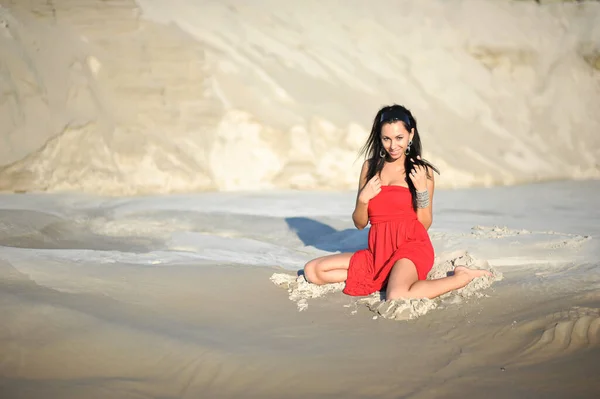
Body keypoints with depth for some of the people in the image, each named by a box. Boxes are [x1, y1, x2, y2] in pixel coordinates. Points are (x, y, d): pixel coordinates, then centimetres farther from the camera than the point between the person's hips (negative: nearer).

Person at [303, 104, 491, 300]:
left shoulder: (422, 171, 1)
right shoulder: (370, 167, 10)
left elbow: (425, 224, 1)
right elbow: (360, 224, 13)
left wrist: (422, 189, -11)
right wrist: (363, 199, -7)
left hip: (412, 248, -5)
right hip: (378, 252, 5)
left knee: (397, 298, -36)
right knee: (312, 271, -7)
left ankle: (462, 277, -10)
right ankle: (392, 278, -5)